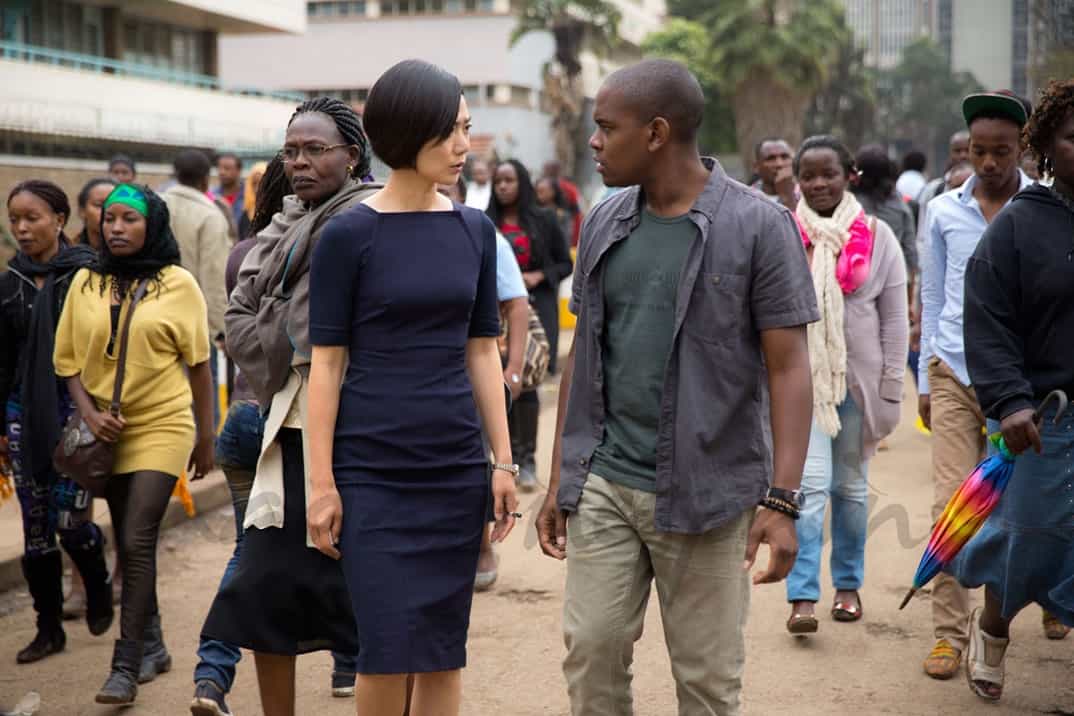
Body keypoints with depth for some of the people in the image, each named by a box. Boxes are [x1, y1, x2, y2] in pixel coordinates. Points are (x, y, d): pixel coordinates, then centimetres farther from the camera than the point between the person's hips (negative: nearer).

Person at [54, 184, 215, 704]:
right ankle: (152, 646, 30)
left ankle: (126, 667, -7)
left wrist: (206, 437, 0)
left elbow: (198, 364, -1)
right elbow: (68, 359, 6)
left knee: (137, 543, -12)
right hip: (108, 432, 4)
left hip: (162, 428, -4)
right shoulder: (85, 284, 4)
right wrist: (89, 413, -10)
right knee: (129, 544, 14)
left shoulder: (177, 284, -5)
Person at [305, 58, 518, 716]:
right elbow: (327, 361, -5)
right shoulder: (350, 234, -6)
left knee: (444, 648, 7)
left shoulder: (475, 230, 6)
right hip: (373, 471, -4)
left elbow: (482, 352, 10)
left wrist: (503, 461, 7)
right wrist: (322, 483, -7)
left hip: (456, 466, 4)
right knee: (389, 646, -5)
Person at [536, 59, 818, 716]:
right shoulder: (604, 224, 8)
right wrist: (560, 478, 13)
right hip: (604, 484, 4)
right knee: (592, 653, 4)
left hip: (706, 491, -4)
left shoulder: (759, 226, -8)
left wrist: (782, 499, -17)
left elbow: (788, 367, -9)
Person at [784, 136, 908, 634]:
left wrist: (890, 389, -1)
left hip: (858, 379, 2)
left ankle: (848, 583, 27)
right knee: (809, 483, -12)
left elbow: (894, 318, 3)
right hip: (801, 379, -1)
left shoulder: (877, 237, 1)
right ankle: (802, 597, -10)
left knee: (850, 487, 12)